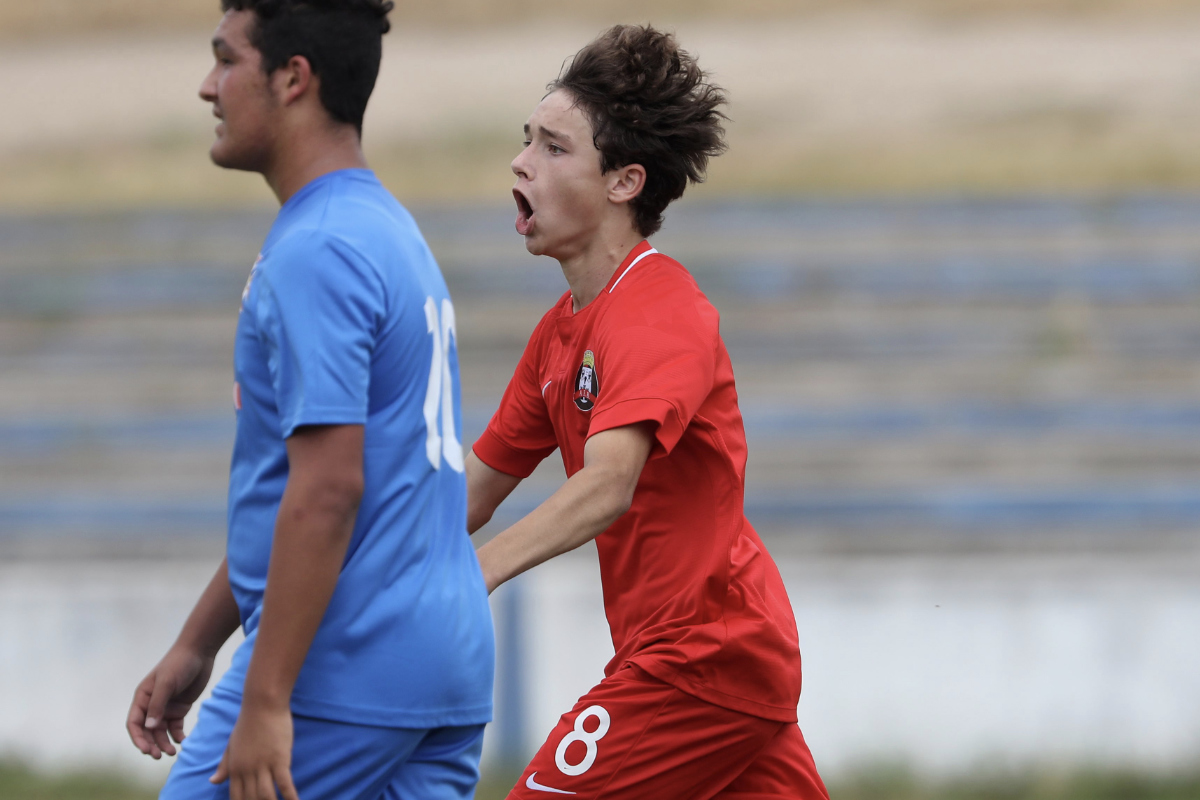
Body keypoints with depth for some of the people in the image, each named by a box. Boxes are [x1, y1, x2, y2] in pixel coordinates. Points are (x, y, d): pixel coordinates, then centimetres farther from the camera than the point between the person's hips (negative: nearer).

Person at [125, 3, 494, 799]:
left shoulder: (316, 253, -14)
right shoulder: (394, 234, 18)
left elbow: (329, 488, -21)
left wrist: (266, 700, -22)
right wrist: (197, 646, 28)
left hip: (342, 674, -9)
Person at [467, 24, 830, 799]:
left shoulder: (657, 311, -17)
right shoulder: (563, 329, 13)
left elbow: (606, 486, -33)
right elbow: (473, 495, 16)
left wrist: (468, 577, -44)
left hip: (701, 662, -10)